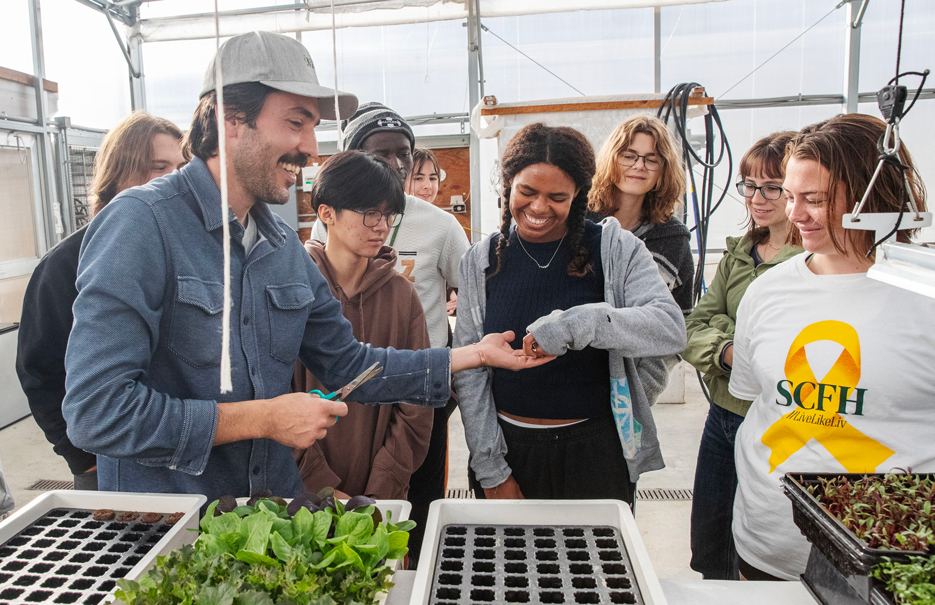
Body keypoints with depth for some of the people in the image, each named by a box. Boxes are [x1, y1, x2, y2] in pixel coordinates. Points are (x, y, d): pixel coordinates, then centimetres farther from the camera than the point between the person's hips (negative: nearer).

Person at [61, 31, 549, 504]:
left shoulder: (285, 245, 5)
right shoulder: (142, 223, -17)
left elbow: (345, 364, 8)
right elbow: (95, 411, -23)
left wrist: (475, 354, 4)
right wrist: (264, 419, -19)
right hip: (165, 528, -4)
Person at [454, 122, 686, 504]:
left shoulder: (614, 249, -6)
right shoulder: (482, 261, -1)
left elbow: (671, 327, -19)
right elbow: (468, 372, 0)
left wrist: (574, 323, -32)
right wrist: (490, 470, -3)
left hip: (597, 453, -1)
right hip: (511, 448, 1)